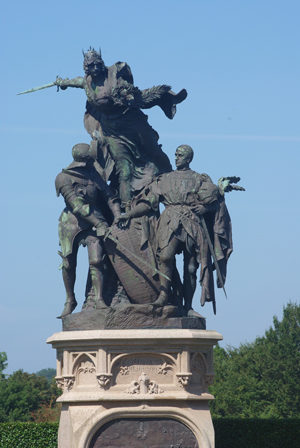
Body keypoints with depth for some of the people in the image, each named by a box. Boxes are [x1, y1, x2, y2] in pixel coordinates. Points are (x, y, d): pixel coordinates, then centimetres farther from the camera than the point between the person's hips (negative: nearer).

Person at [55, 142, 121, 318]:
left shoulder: (94, 174, 3)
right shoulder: (64, 178, -10)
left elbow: (110, 197, 7)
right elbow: (77, 206, -17)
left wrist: (118, 217, -10)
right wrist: (100, 224, -23)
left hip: (93, 223, 2)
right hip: (71, 224, -2)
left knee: (96, 260, -16)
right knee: (68, 264, 3)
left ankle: (99, 300, -16)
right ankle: (70, 301, 21)